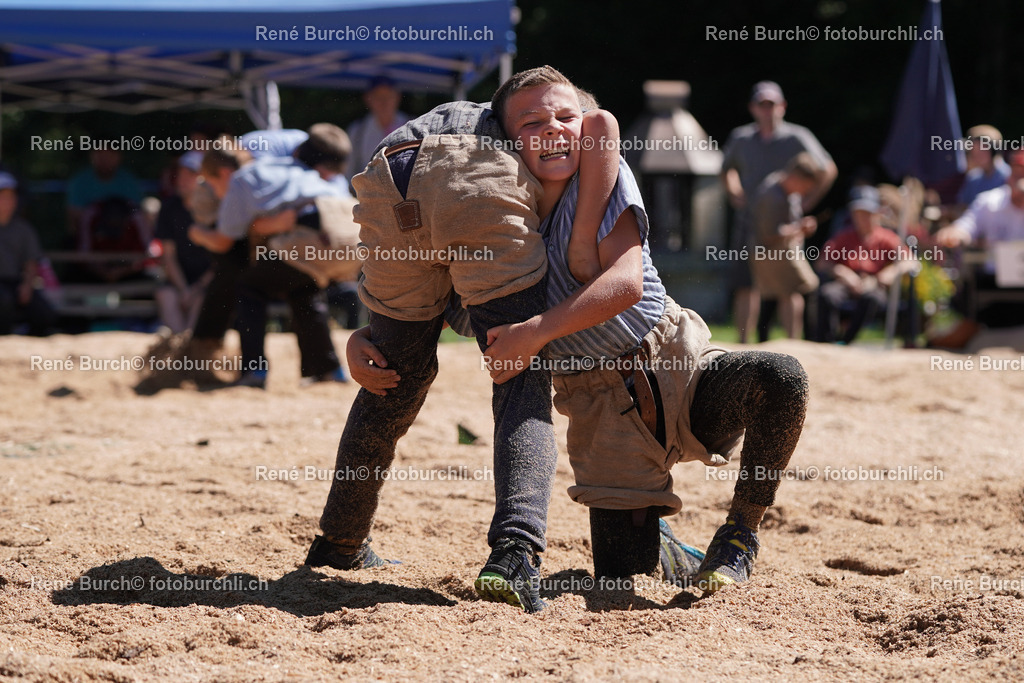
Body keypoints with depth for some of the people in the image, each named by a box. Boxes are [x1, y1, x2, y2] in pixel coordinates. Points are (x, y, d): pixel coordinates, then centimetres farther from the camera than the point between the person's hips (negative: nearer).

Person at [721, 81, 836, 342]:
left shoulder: (797, 138, -1)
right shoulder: (740, 139, 10)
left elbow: (828, 170, 6)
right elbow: (726, 170, 29)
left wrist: (806, 201, 0)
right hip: (749, 225, 3)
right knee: (745, 287, -1)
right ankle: (743, 343, 4)